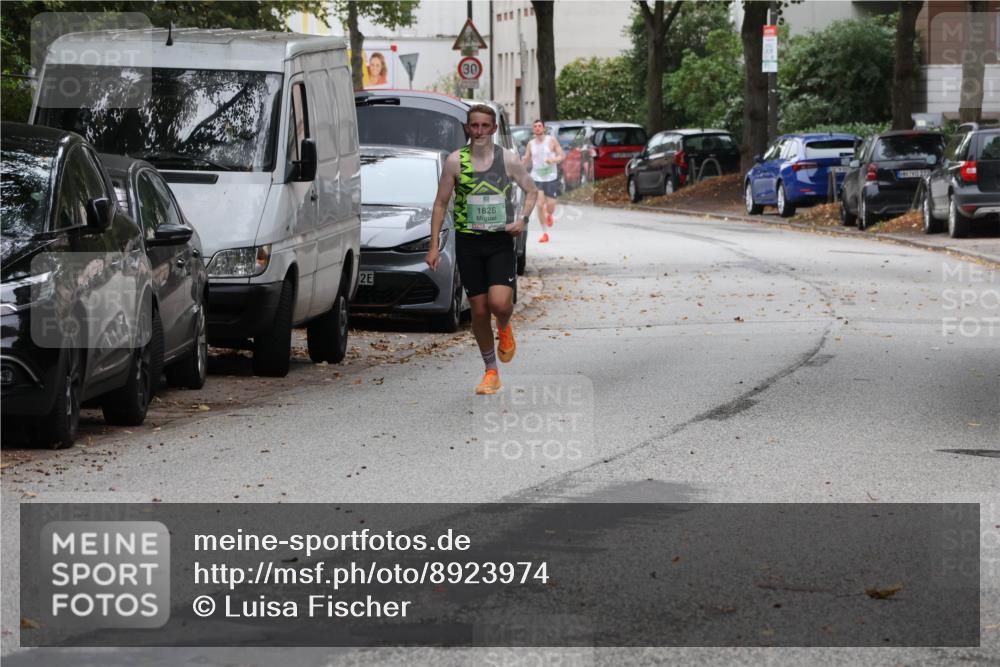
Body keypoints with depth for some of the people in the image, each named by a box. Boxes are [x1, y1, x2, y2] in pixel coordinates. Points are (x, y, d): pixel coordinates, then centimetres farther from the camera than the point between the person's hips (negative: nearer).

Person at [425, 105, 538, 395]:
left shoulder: (508, 159, 1)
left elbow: (531, 191, 14)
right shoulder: (455, 161, 0)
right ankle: (491, 372, 17)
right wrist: (434, 245, -1)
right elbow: (440, 203, 5)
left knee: (499, 303, -19)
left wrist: (523, 219, -6)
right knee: (479, 310, 2)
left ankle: (505, 329, 18)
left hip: (501, 241, -1)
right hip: (468, 242, 1)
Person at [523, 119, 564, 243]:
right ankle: (544, 233, 0)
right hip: (536, 178, 1)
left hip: (551, 178, -1)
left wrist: (553, 160, -24)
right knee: (540, 205, -9)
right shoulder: (531, 144, 5)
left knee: (550, 205, -1)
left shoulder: (551, 140, -3)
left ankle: (549, 215, 38)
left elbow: (562, 156, -4)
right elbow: (526, 161, 11)